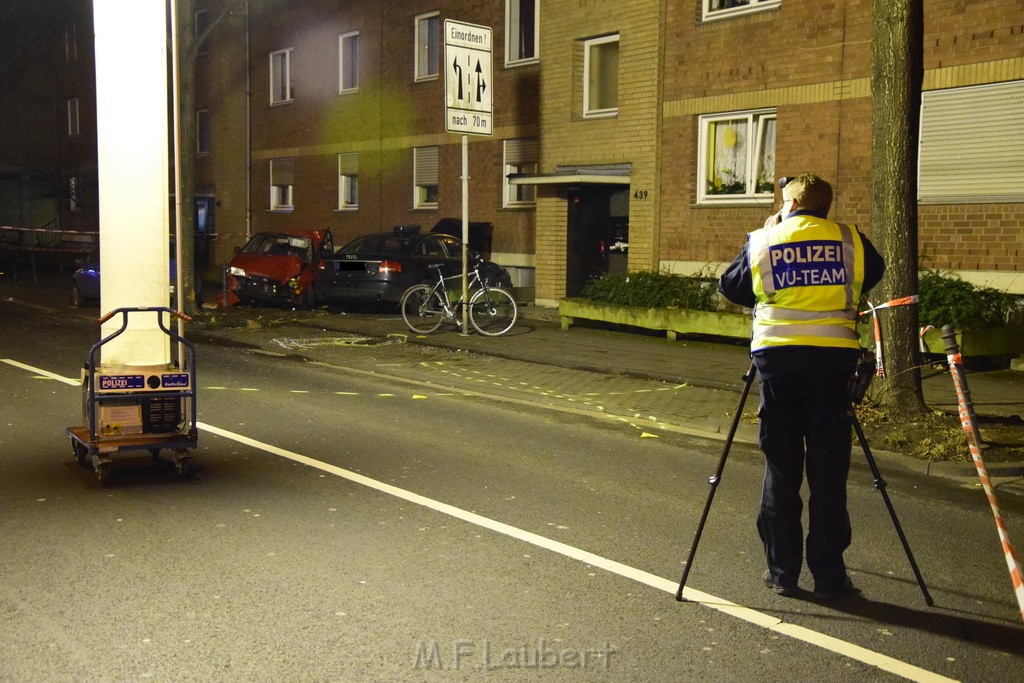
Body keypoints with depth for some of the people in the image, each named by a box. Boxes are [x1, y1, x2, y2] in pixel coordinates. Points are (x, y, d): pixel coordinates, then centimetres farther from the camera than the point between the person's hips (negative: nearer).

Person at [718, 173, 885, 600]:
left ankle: (782, 572, 13)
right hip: (833, 358, 0)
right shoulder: (850, 241, 5)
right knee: (828, 472, 5)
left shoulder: (763, 241, 5)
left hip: (776, 356, 0)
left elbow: (729, 287, 16)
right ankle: (829, 576, 10)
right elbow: (872, 276, 21)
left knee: (780, 470, 8)